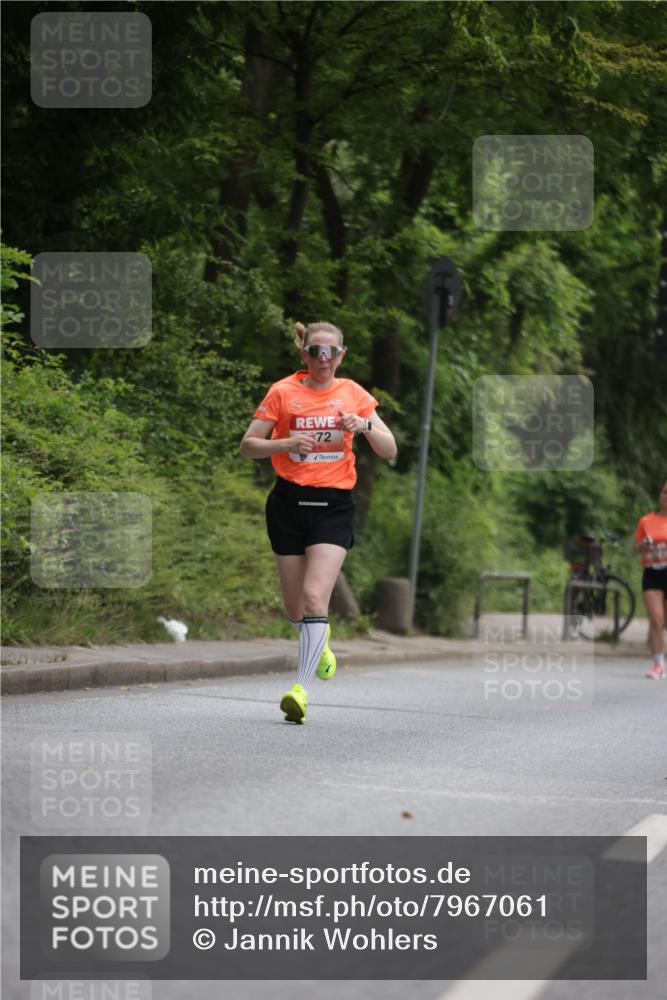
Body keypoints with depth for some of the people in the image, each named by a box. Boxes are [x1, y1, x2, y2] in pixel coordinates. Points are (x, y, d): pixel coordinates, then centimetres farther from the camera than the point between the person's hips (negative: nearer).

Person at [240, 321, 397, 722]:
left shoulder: (354, 394, 5)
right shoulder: (283, 392, 1)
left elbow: (389, 450, 3)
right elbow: (248, 445, 1)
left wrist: (365, 426, -16)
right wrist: (287, 443, -17)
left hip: (335, 505, -1)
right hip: (289, 502, 1)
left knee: (315, 596, -18)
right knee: (295, 607, 9)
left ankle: (302, 688, -18)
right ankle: (319, 641, 43)